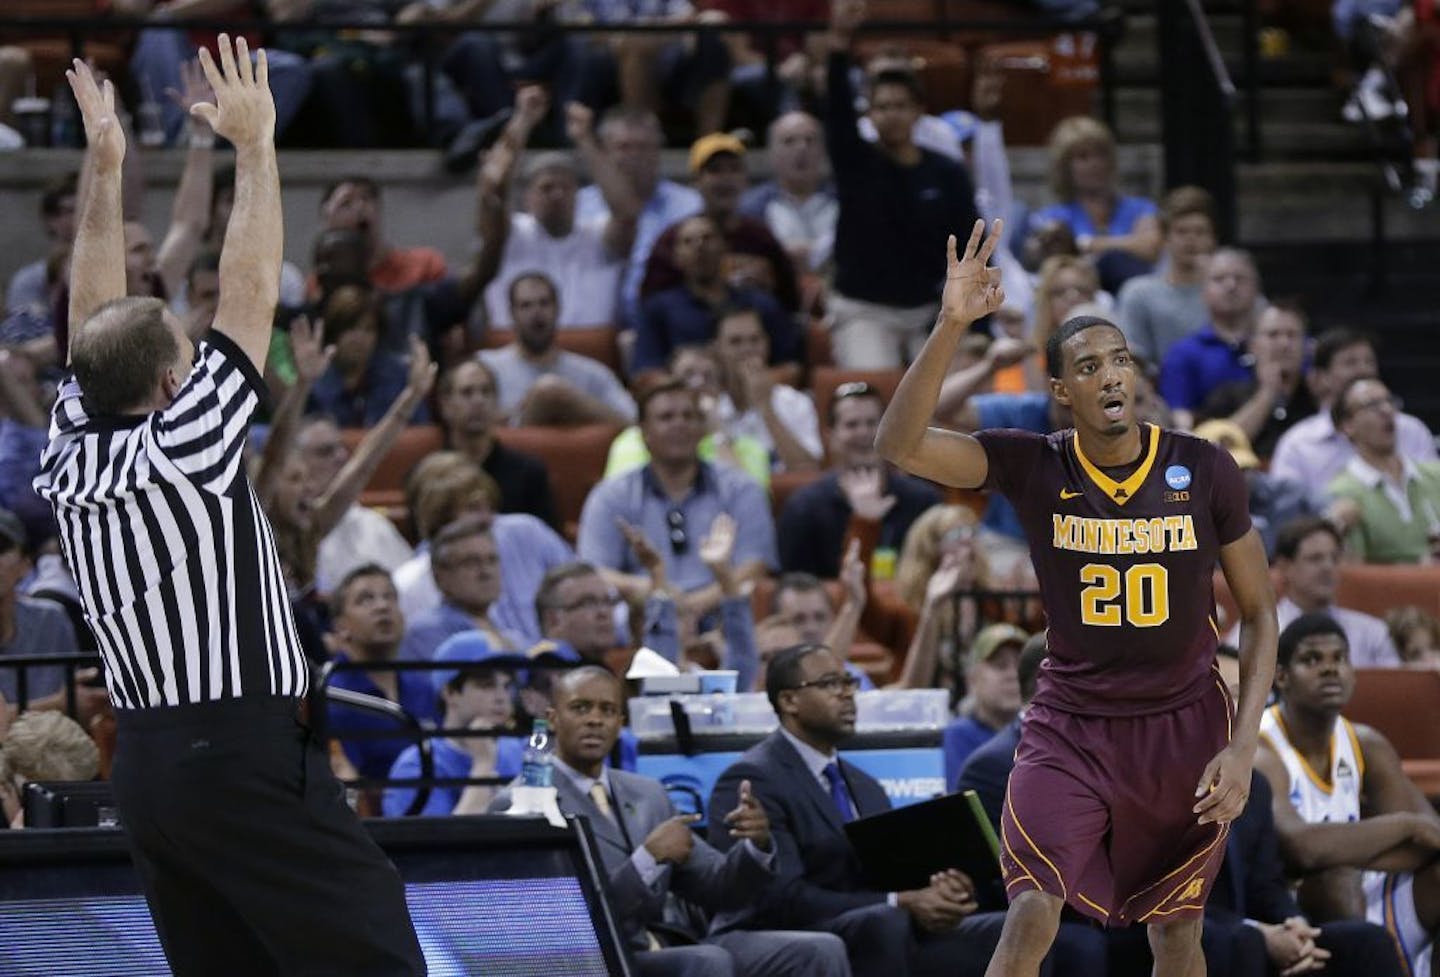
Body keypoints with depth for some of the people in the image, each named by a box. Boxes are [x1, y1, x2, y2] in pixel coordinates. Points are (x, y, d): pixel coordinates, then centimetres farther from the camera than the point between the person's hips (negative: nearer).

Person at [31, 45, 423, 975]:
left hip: (143, 762, 8)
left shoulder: (71, 461, 6)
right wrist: (254, 144, 0)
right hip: (247, 753, -8)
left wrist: (104, 167, 21)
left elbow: (95, 317, 18)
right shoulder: (182, 449, -11)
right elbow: (251, 294, -7)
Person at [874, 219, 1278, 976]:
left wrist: (1243, 746, -11)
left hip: (1185, 728, 1)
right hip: (1070, 729, -1)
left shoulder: (1203, 471, -10)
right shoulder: (1034, 469, -10)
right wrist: (951, 327, -36)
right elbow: (899, 445, -24)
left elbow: (1259, 613, -2)